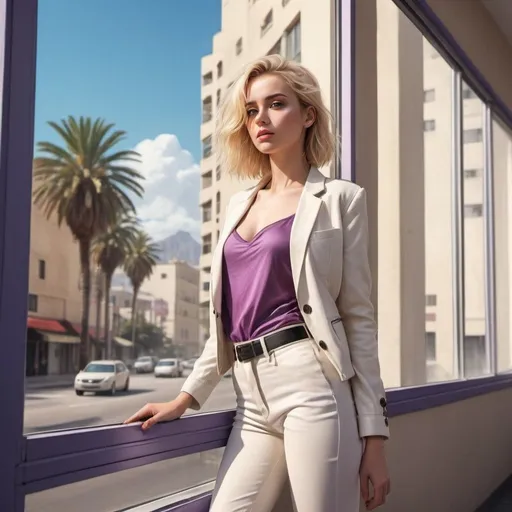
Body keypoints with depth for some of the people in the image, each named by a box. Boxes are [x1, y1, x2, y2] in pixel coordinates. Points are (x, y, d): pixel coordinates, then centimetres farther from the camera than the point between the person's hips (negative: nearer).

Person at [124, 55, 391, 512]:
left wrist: (374, 434, -5)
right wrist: (186, 398, 15)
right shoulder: (239, 205, 18)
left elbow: (359, 317, -2)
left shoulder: (339, 199, 2)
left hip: (313, 385, -5)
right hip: (253, 401, 5)